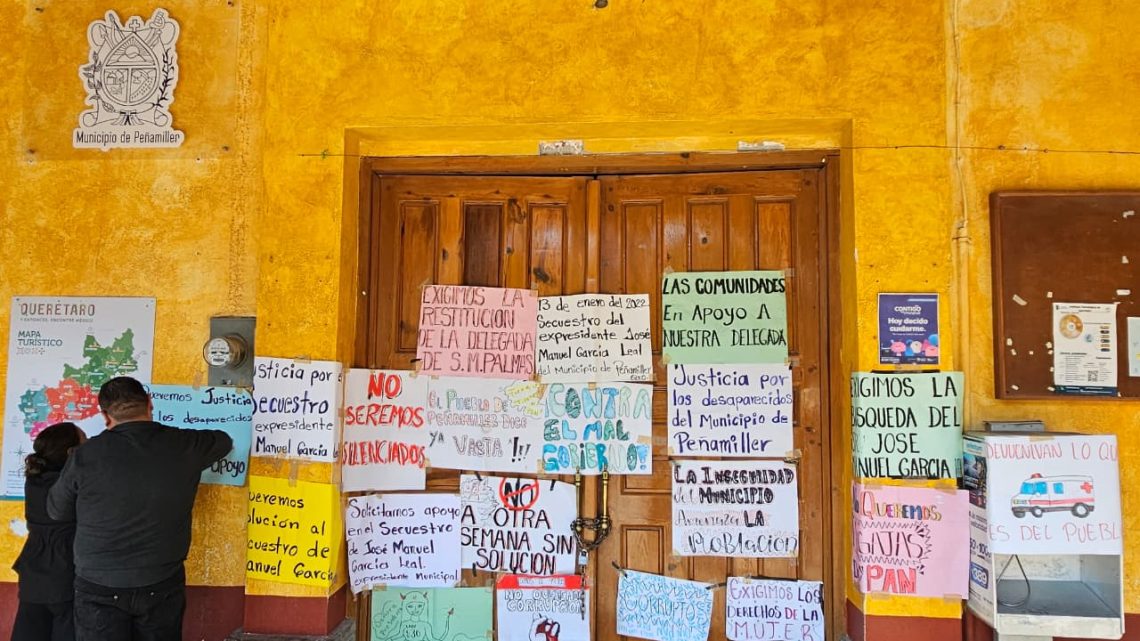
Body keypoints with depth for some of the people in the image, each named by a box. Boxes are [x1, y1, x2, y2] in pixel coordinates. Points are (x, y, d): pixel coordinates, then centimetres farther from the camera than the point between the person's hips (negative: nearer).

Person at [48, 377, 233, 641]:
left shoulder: (86, 455, -10)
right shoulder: (184, 446, -6)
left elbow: (58, 510, 6)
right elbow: (224, 440, 16)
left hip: (101, 588, -2)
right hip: (162, 585, 2)